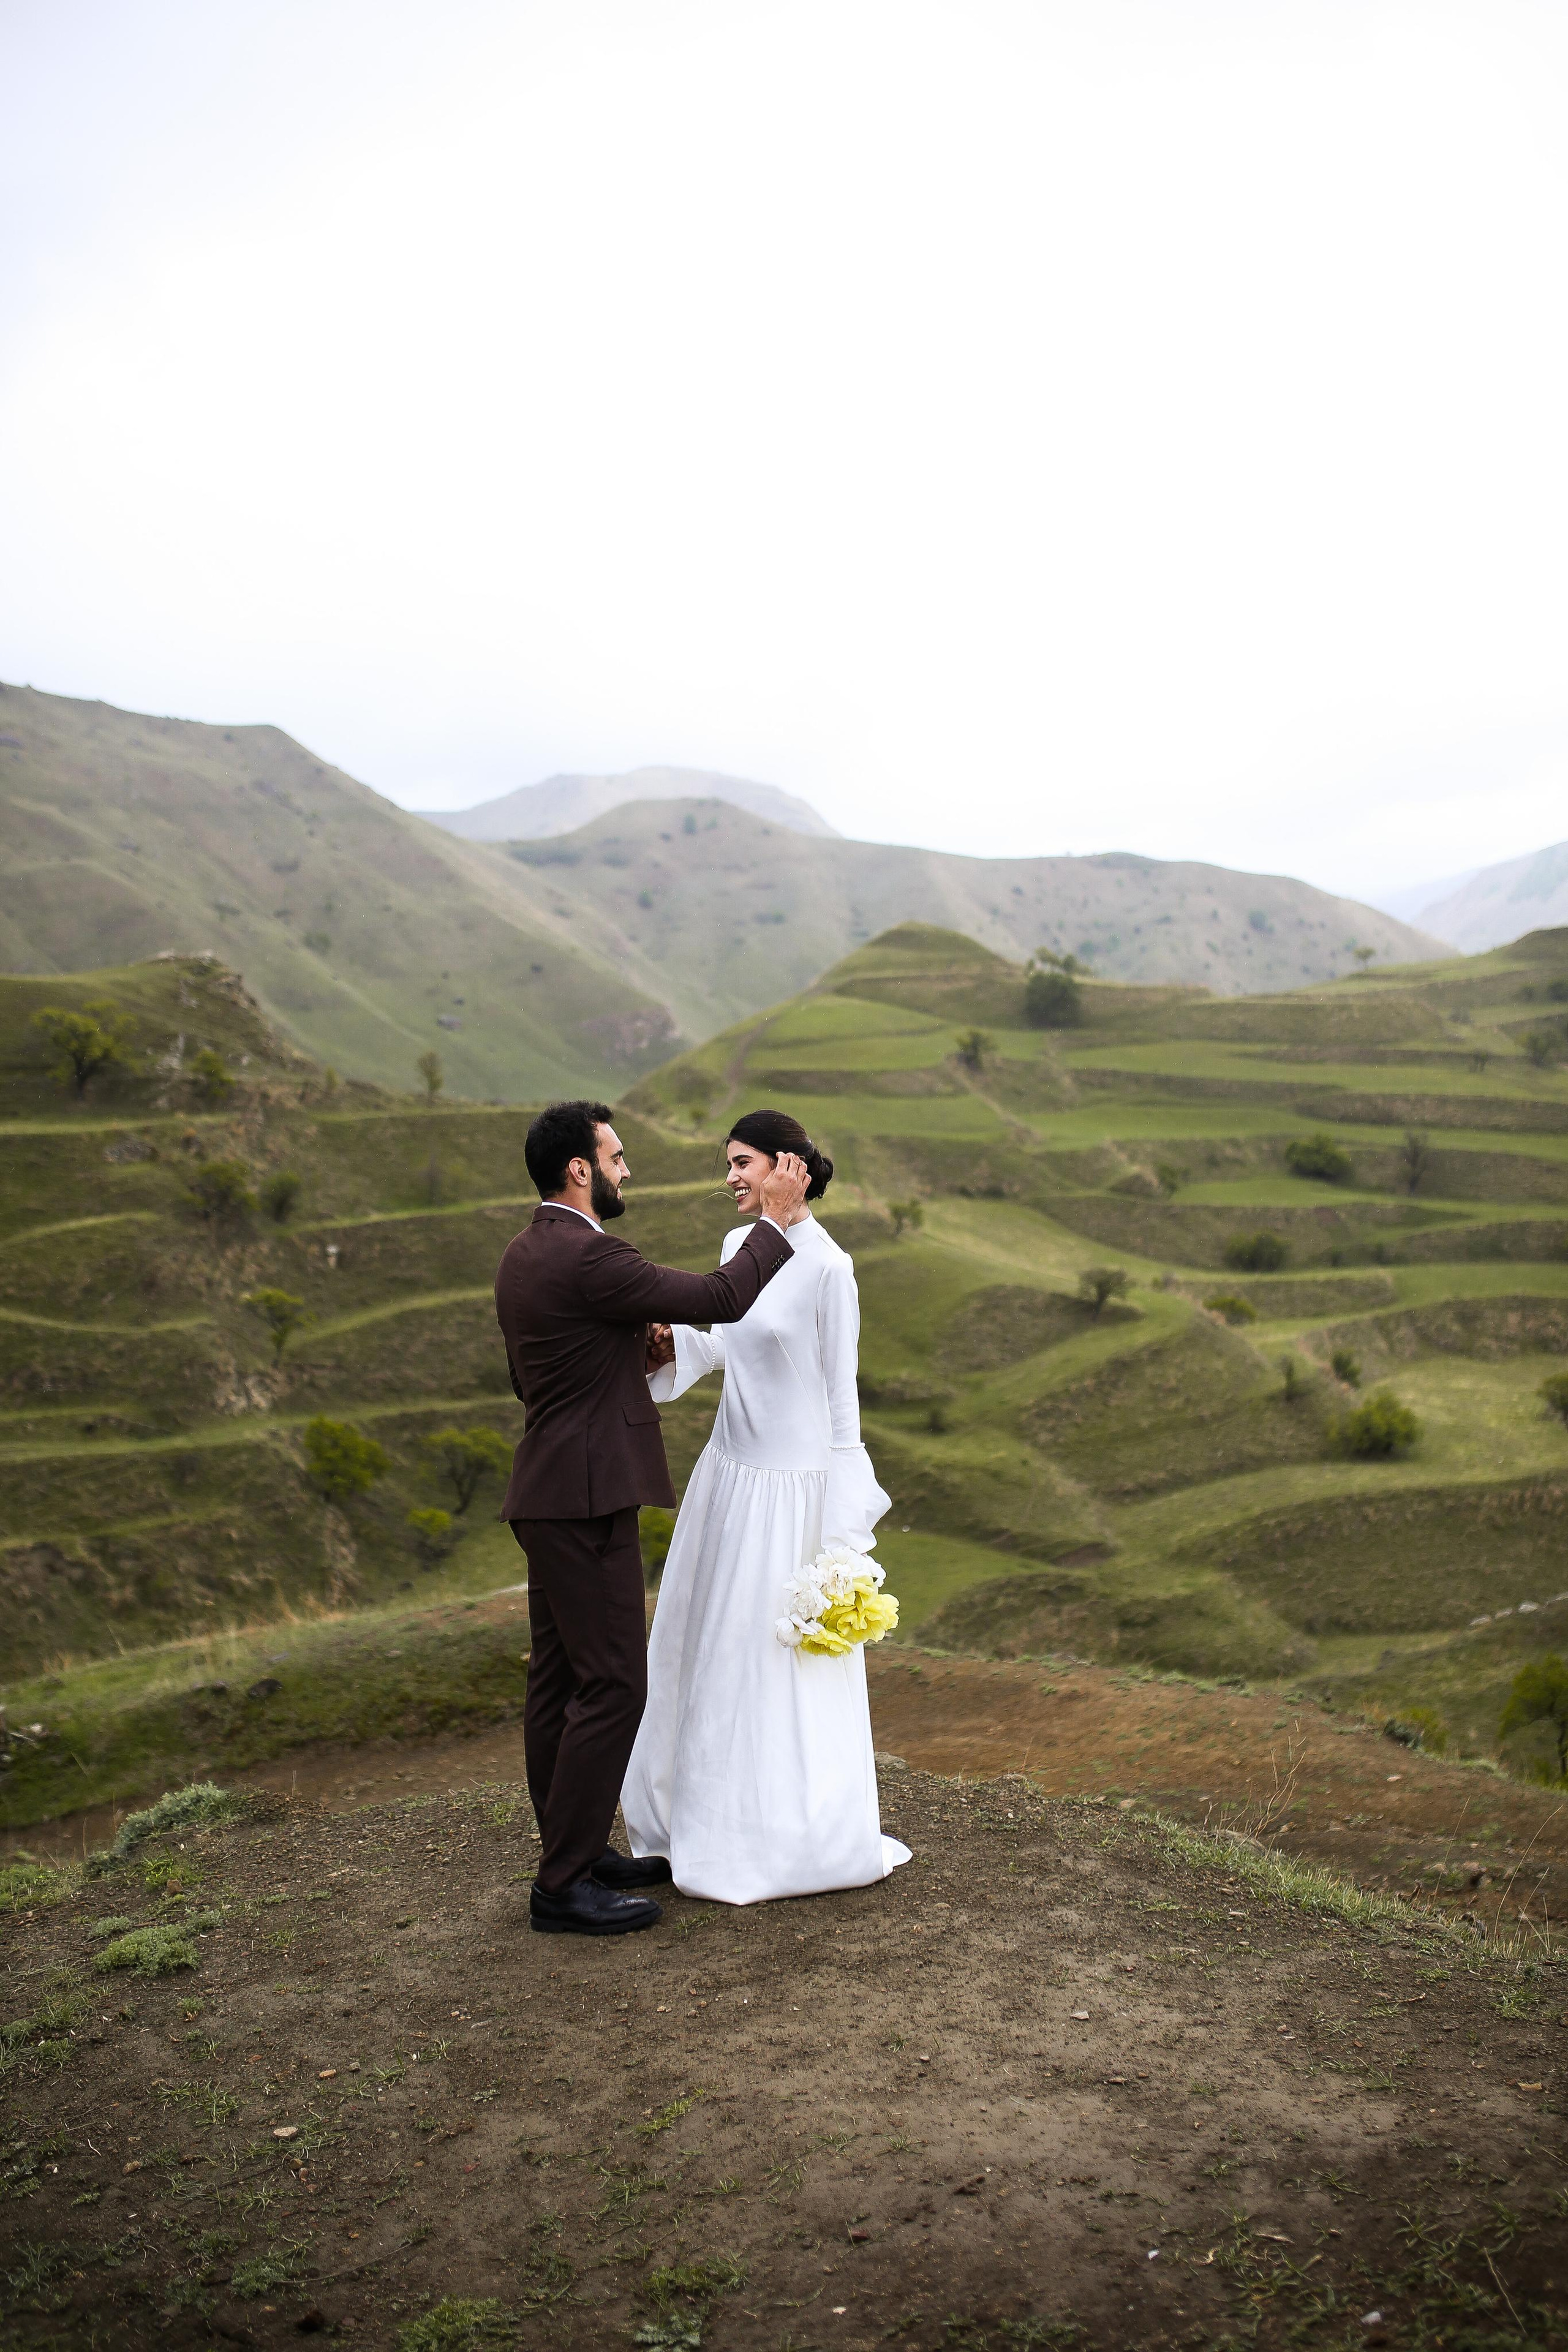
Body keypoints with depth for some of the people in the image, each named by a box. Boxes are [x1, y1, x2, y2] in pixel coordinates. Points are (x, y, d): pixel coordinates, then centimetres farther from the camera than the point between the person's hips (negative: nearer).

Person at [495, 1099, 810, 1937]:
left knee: (559, 1679, 15)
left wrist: (632, 1351, 14)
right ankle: (564, 1886, 2)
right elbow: (724, 1298, -17)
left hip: (552, 1494, 10)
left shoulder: (524, 1254, 12)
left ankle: (575, 1852, 25)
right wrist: (776, 1217, -5)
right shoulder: (587, 1256, -20)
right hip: (587, 1498, -10)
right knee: (612, 1686, -5)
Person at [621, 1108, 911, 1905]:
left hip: (790, 1486, -8)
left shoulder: (826, 1266, -16)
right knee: (710, 1648, 16)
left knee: (782, 1662, 4)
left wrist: (842, 1526, -11)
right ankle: (716, 1811, 34)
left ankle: (794, 1835, 22)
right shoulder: (736, 1247, 5)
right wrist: (671, 1339, -2)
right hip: (729, 1471, 8)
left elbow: (841, 1389, -13)